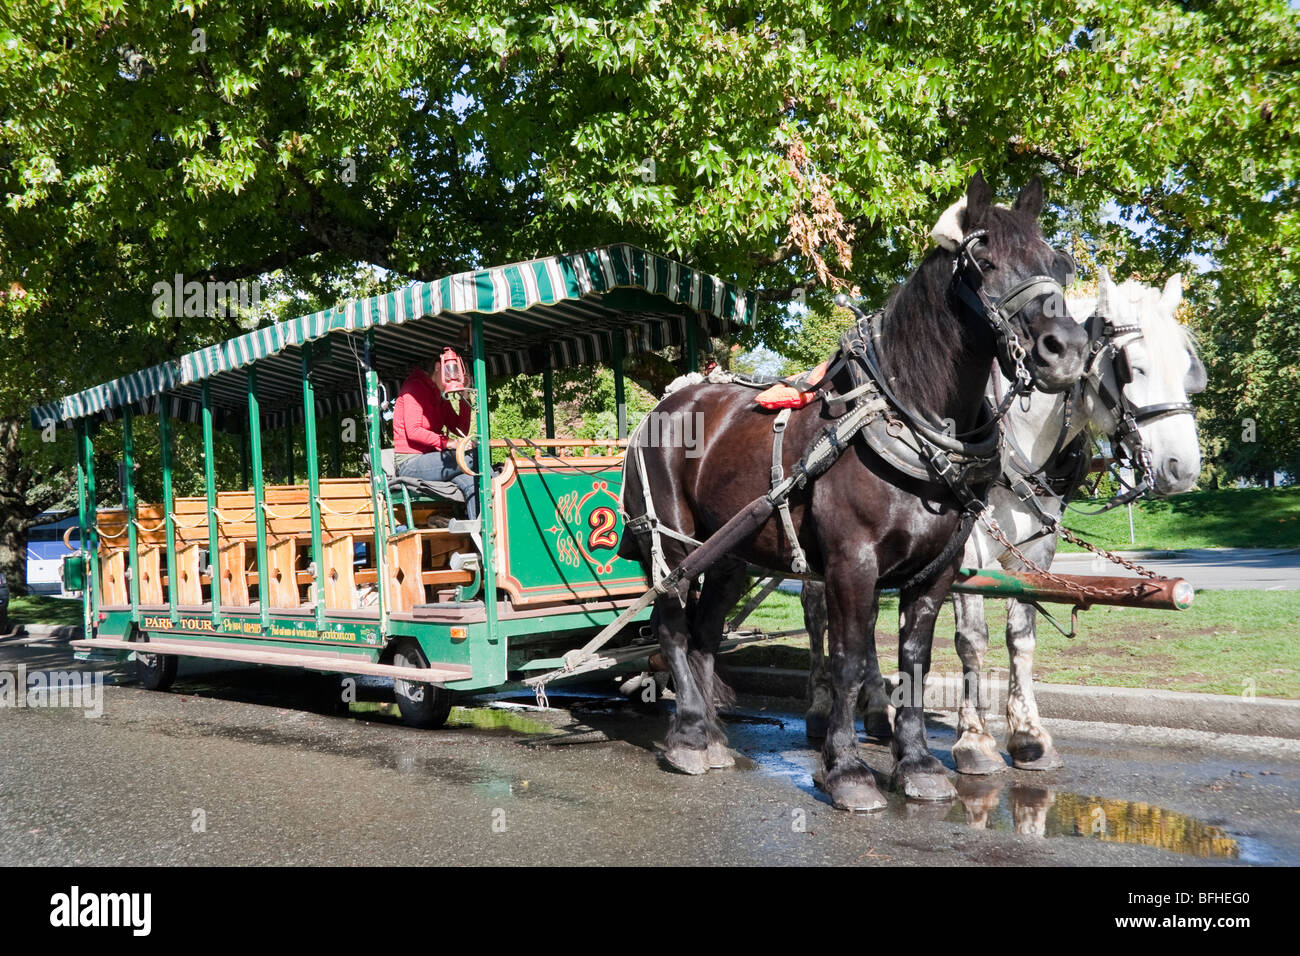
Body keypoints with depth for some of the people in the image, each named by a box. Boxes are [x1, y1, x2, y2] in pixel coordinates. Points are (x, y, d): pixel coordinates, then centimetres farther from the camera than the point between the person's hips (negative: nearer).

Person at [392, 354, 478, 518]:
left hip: (427, 459, 8)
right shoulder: (415, 387, -5)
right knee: (473, 457, -24)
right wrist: (447, 442, -24)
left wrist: (464, 398, 4)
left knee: (471, 482, -21)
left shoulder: (442, 399, 20)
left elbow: (461, 431, 10)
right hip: (409, 463, -8)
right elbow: (413, 431, -16)